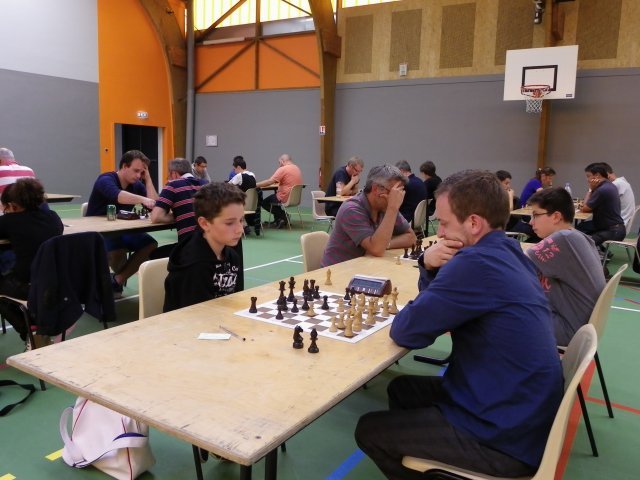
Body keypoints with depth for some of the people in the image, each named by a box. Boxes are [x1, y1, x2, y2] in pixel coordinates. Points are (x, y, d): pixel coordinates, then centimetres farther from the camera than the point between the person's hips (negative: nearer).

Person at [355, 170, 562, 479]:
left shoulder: (477, 262, -27)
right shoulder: (508, 252, 4)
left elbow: (406, 331, -19)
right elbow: (435, 307, 11)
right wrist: (430, 269, -9)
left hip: (506, 437, -9)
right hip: (521, 413, 9)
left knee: (368, 431, 3)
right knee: (402, 389, 22)